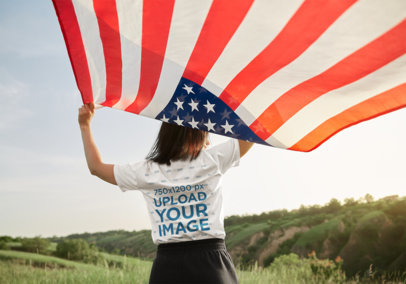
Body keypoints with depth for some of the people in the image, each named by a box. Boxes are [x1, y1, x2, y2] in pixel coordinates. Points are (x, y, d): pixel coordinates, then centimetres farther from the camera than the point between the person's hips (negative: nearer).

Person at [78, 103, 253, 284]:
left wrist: (85, 126, 27)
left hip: (167, 265, 2)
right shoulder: (212, 161, -2)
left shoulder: (146, 172, 4)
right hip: (211, 262, -2)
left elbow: (96, 167, 18)